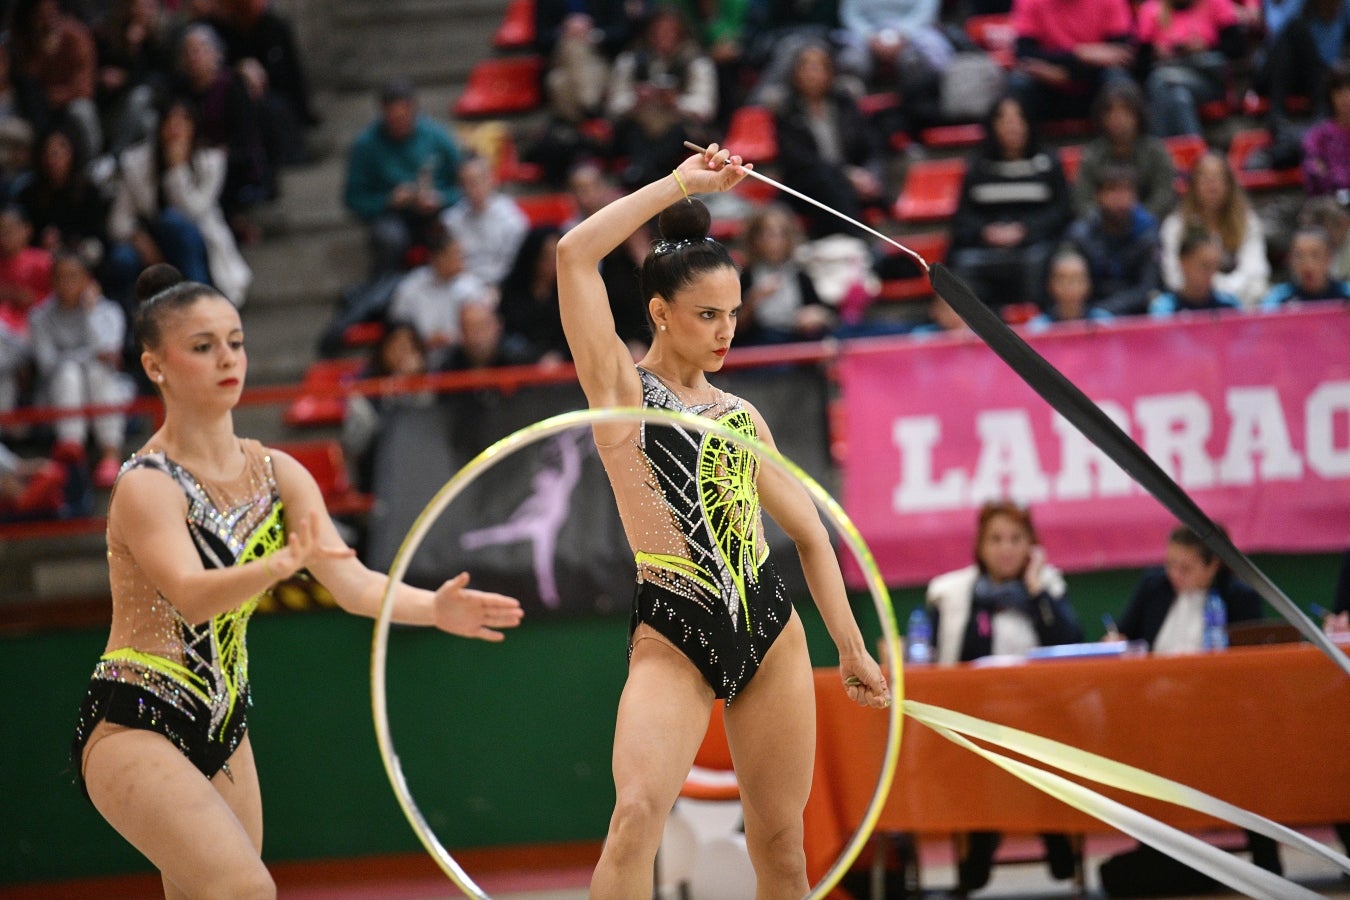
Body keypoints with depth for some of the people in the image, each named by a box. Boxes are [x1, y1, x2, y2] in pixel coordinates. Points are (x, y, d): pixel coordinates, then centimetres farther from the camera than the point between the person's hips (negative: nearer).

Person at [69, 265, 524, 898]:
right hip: (133, 728, -7)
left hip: (222, 726, 8)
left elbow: (352, 582, -7)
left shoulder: (276, 475, 4)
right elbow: (191, 597, -33)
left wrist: (435, 607, -27)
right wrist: (284, 563, -52)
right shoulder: (148, 485, -16)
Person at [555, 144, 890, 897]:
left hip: (769, 632, 5)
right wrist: (680, 184, -4)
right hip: (672, 636, -5)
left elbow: (809, 534, 21)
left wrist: (853, 649, 17)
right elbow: (575, 255, -10)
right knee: (637, 813, -24)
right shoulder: (621, 386, 3)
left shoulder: (740, 416, 15)